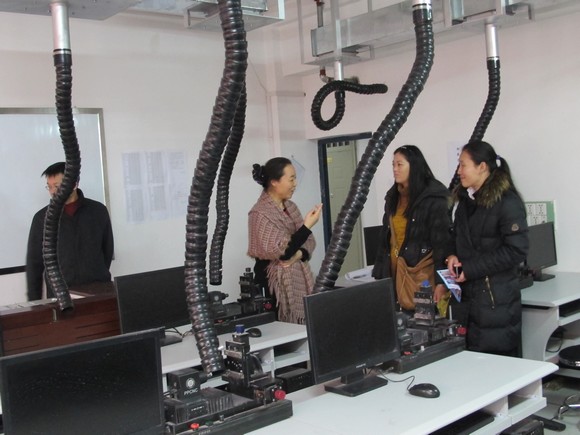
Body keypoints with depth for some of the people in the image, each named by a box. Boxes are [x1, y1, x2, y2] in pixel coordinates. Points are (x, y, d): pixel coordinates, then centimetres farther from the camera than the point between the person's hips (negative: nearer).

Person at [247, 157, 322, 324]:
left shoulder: (290, 207, 9)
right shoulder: (260, 213, -14)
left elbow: (309, 241, 10)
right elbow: (282, 252, -20)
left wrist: (299, 254, -12)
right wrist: (307, 226, -21)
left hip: (300, 278, 7)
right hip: (278, 284, -7)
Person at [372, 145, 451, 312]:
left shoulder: (433, 199, -8)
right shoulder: (393, 197, 12)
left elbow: (441, 242, -12)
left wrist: (440, 281, -18)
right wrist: (379, 274, 11)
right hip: (395, 272, 6)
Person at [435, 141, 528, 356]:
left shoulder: (507, 202, -11)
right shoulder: (465, 200, 13)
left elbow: (516, 250, -16)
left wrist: (471, 269, -15)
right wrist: (453, 255, 1)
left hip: (496, 302, -7)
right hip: (466, 298, 7)